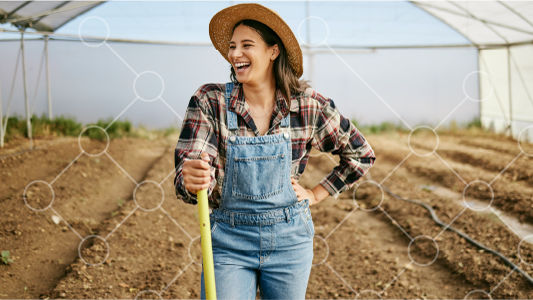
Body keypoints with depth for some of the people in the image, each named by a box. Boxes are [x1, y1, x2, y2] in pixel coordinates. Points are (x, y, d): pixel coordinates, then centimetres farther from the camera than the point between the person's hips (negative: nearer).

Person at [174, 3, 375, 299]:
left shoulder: (308, 104, -6)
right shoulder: (210, 100, -8)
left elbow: (361, 154, 6)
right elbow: (189, 166, -15)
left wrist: (315, 195, 2)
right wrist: (191, 179, -38)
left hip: (288, 239, 1)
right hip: (229, 240, -1)